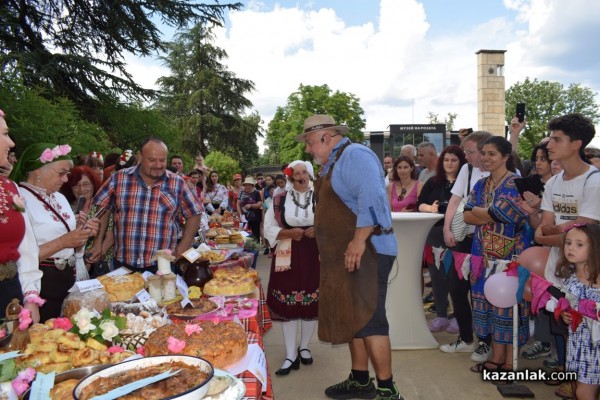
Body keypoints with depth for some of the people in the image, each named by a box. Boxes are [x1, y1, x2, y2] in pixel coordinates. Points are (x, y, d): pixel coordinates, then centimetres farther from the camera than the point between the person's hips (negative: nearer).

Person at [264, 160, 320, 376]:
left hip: (314, 257, 1)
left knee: (311, 303, 8)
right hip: (288, 258, 0)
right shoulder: (280, 200, 4)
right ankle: (290, 355, 11)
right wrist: (288, 233, -14)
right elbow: (269, 229, 2)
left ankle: (304, 347, 28)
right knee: (288, 304, 0)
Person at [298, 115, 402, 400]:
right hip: (344, 255, 10)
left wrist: (359, 241, -29)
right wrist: (325, 243, 24)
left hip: (364, 252, -10)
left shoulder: (354, 155, -12)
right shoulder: (335, 163, 18)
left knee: (368, 321, -6)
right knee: (352, 319, 15)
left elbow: (371, 199, -26)